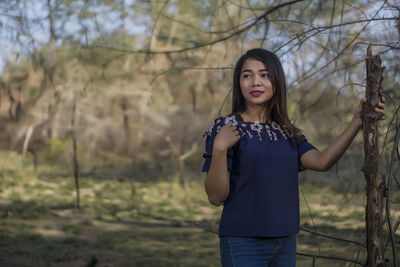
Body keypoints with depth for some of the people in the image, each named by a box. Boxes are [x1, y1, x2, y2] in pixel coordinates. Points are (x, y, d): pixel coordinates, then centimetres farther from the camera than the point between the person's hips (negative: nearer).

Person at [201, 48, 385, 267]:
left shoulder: (287, 133, 11)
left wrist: (357, 121, -12)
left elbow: (321, 162, -6)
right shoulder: (225, 129, -5)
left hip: (285, 242, 6)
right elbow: (216, 197, -11)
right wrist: (219, 148, -24)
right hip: (243, 243, -5)